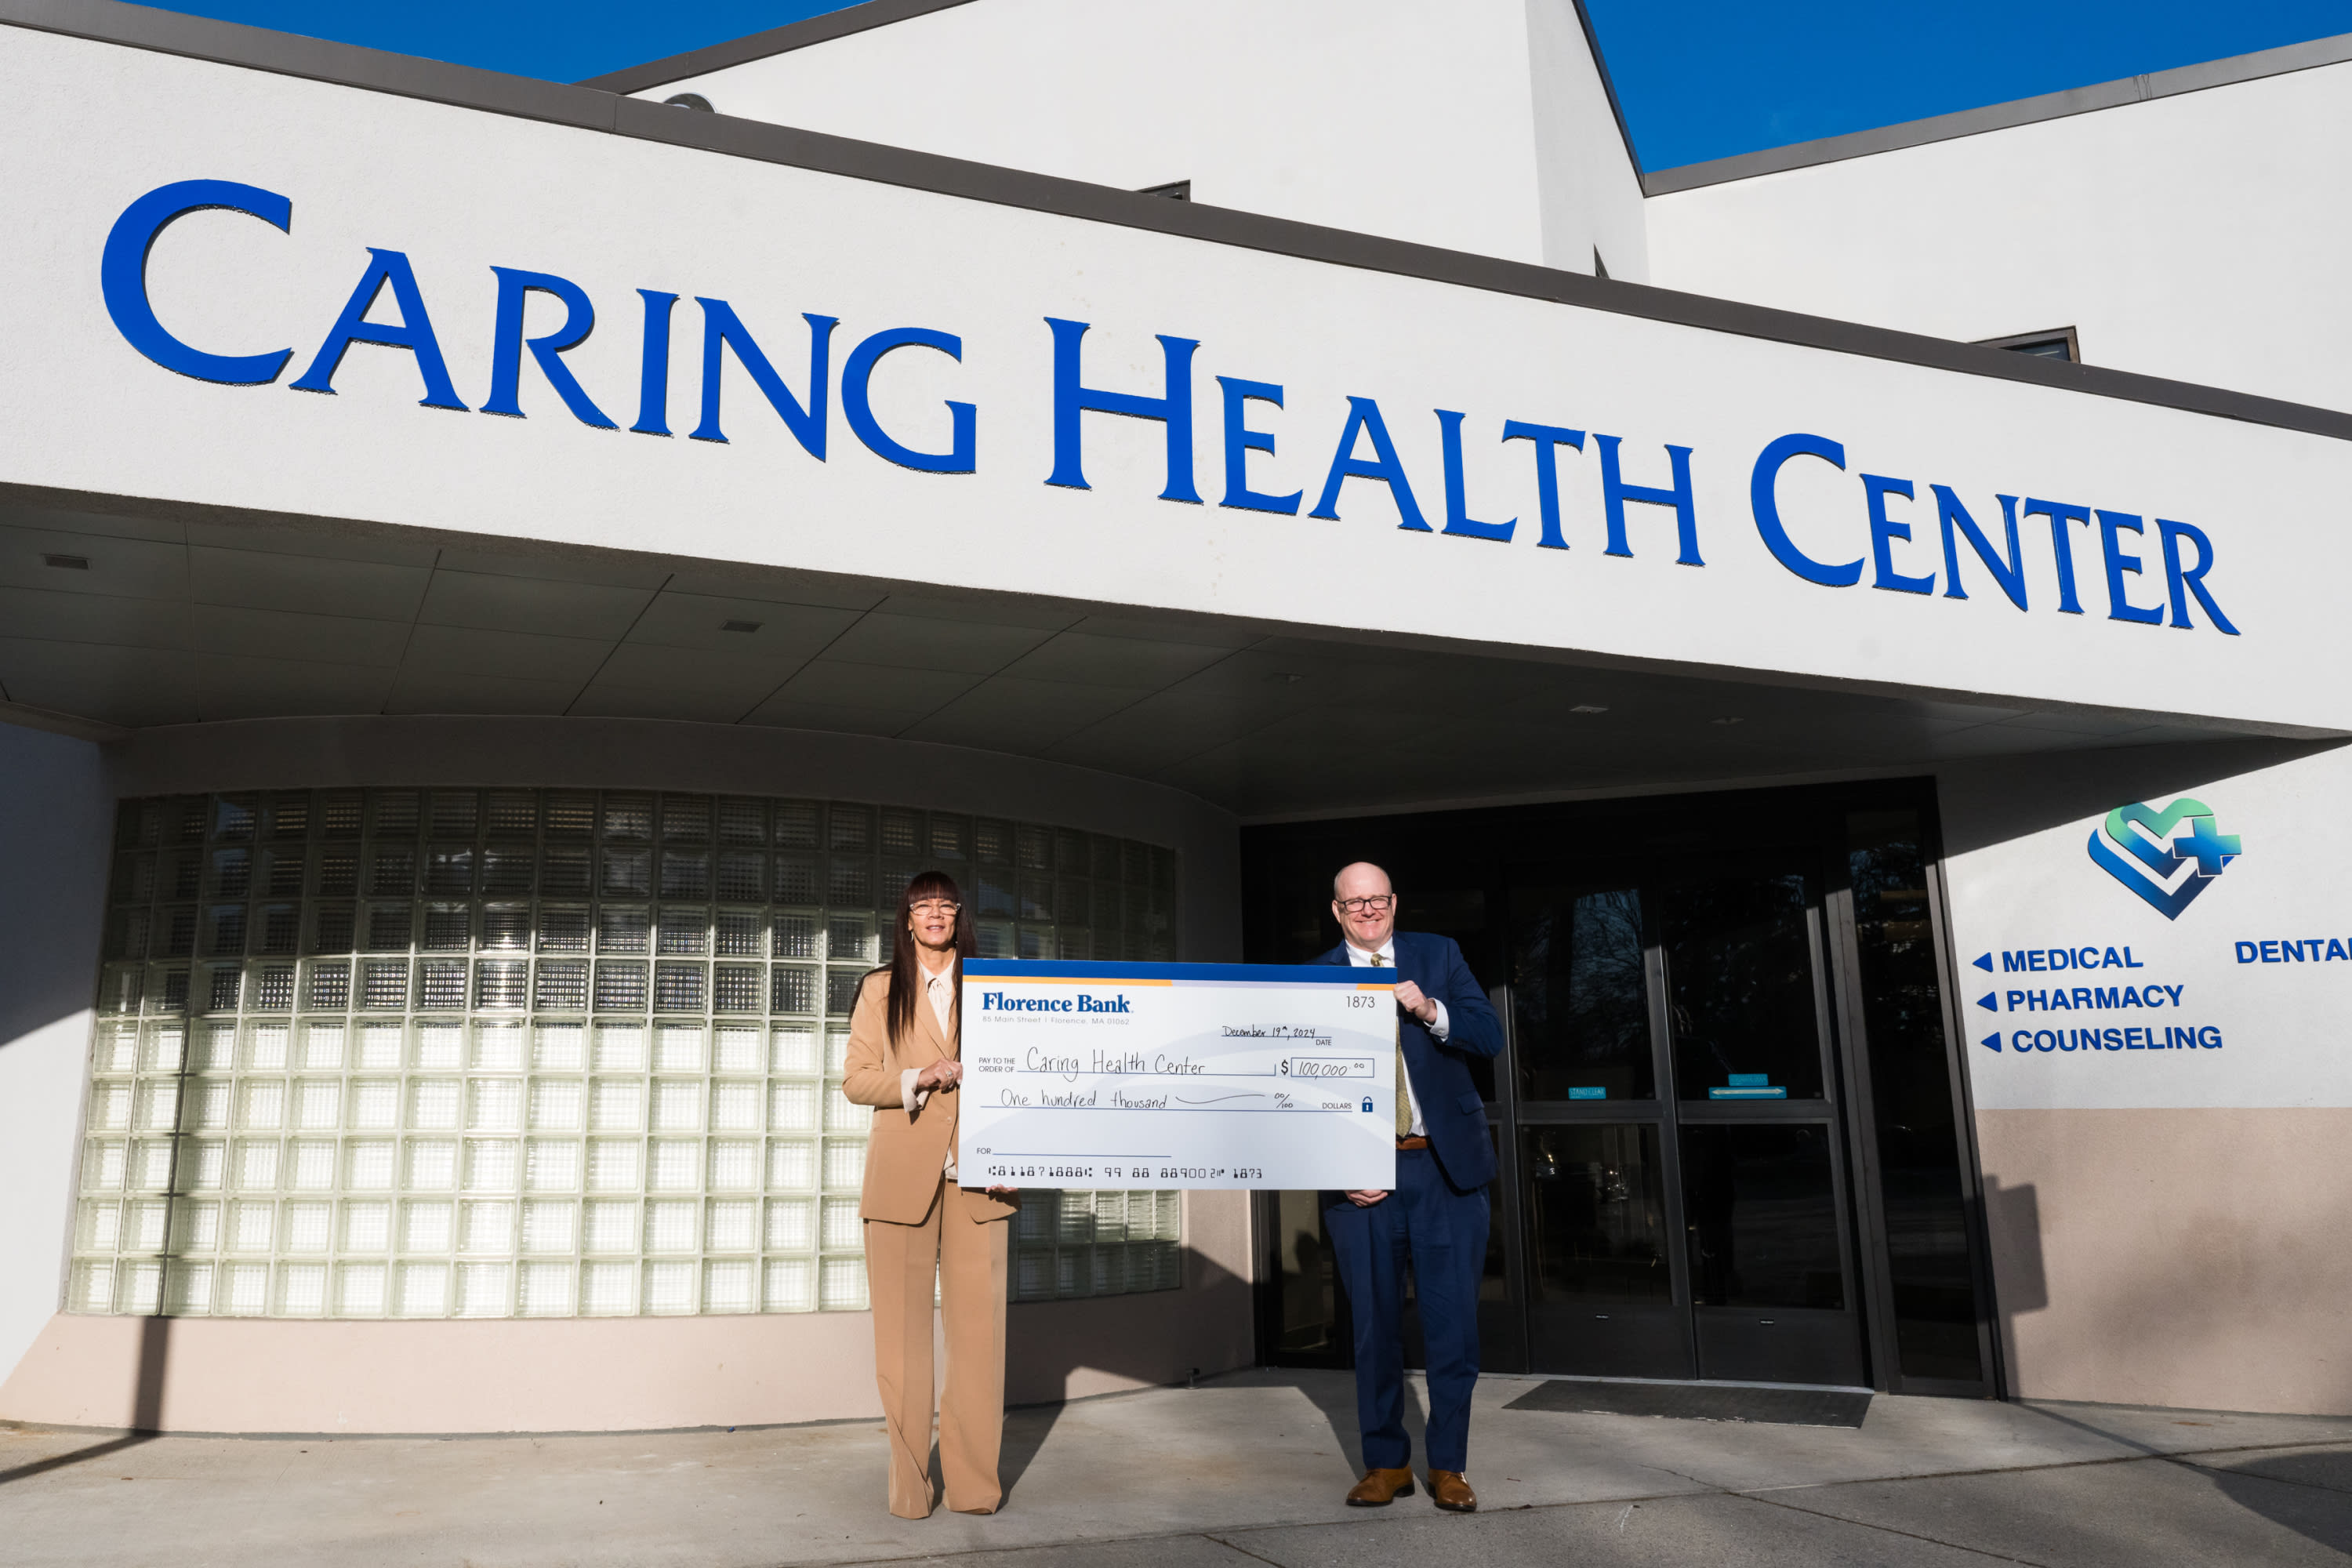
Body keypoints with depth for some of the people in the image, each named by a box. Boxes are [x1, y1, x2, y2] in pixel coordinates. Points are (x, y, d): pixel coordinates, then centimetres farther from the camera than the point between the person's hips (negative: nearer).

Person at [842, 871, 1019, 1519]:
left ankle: (975, 1482, 6)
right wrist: (919, 1078, -11)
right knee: (902, 1327, 0)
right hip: (902, 1174, 0)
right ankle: (909, 1482, 10)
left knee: (979, 1325, -3)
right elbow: (855, 1080, 6)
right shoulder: (880, 989, 12)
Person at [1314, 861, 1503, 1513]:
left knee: (1454, 1321, 4)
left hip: (1446, 1166, 1)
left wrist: (1430, 1010, -21)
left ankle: (1448, 1465, 17)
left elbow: (1490, 1036, -2)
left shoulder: (1439, 956, 7)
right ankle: (1386, 1462, 22)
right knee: (1375, 1325, 7)